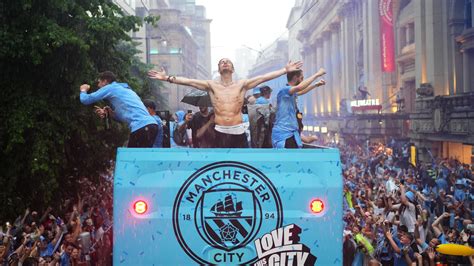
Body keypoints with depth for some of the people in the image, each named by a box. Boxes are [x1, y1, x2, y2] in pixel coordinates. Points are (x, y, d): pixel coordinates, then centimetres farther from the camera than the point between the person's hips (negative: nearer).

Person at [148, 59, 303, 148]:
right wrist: (167, 78, -7)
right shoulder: (211, 85, 7)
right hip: (220, 133, 0)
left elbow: (264, 77, 1)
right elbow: (188, 81, 1)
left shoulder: (242, 85, 7)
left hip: (238, 132, 0)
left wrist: (286, 70, -5)